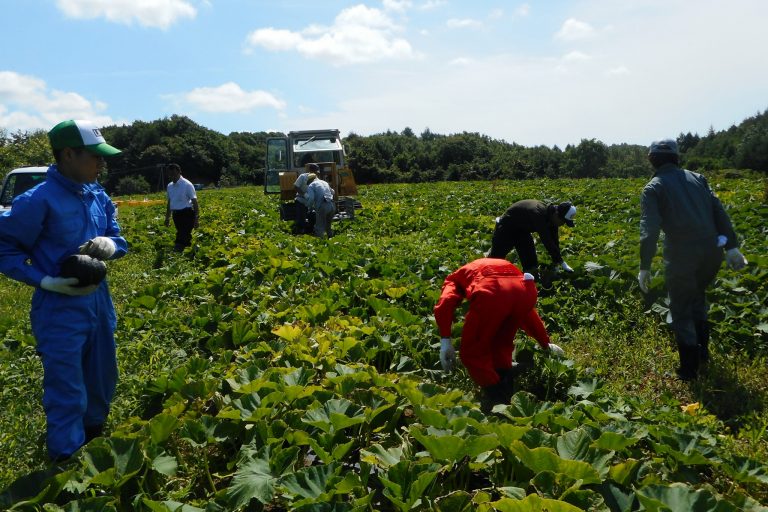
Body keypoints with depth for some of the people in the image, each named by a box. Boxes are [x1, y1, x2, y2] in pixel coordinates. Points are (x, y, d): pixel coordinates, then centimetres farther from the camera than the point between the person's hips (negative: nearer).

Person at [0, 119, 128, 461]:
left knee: (102, 385, 22)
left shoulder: (99, 197, 3)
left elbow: (119, 240, 13)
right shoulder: (39, 201, -17)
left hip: (100, 303, 7)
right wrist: (46, 282, -22)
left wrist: (110, 244, -10)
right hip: (61, 310, -7)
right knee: (67, 397, 0)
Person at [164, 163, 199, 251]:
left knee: (182, 237, -13)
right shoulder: (170, 186, 9)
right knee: (181, 235, 15)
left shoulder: (187, 185, -11)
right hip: (176, 214, 7)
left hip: (187, 214, -7)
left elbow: (195, 202, -10)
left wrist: (196, 219, -13)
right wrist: (167, 218, 24)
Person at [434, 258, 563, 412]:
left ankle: (496, 399, 8)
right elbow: (528, 313, 49)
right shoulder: (502, 267, 46)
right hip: (525, 290, 5)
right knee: (501, 345, 28)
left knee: (472, 351, 13)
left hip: (491, 290, -5)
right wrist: (545, 344, 57)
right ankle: (506, 394, 23)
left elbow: (444, 305, 8)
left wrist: (445, 341, 4)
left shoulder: (455, 279, 33)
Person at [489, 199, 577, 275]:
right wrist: (562, 263, -37)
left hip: (522, 229, 8)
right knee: (497, 254, 1)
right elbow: (547, 242, -41)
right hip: (507, 227, -8)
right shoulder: (539, 215, -41)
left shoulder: (552, 215, -13)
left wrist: (557, 261, -8)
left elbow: (554, 240, -6)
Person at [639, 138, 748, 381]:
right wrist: (731, 246, 7)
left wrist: (644, 267, -10)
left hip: (681, 256, -5)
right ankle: (702, 351, 40)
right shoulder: (697, 178, 14)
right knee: (697, 297, 29)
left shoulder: (653, 188, -1)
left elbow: (649, 230, -12)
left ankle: (689, 369, 18)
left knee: (681, 311, 12)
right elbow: (719, 211, 7)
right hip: (711, 252, 5)